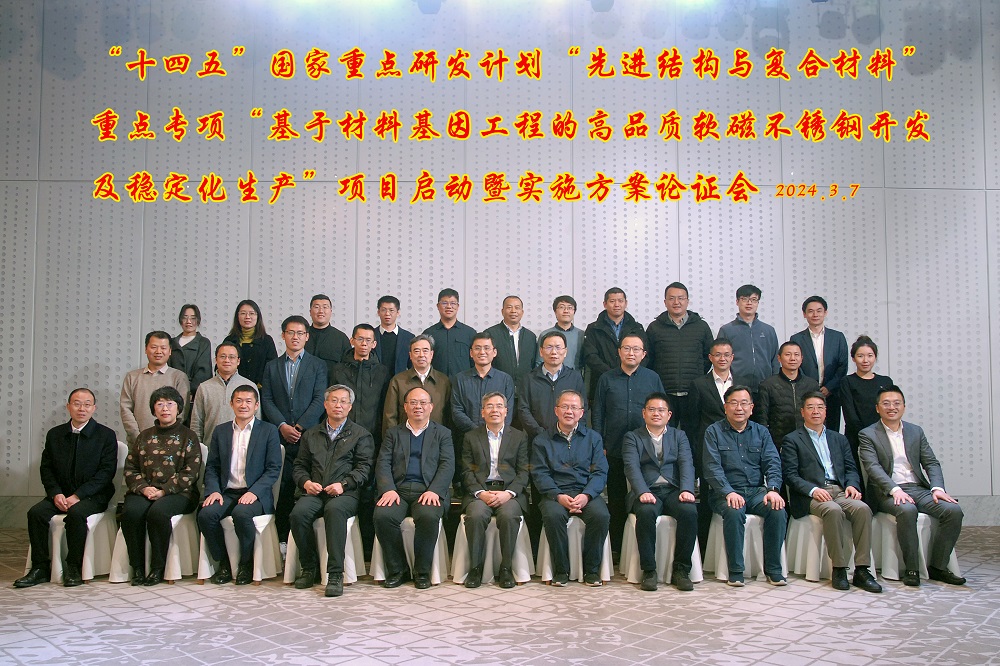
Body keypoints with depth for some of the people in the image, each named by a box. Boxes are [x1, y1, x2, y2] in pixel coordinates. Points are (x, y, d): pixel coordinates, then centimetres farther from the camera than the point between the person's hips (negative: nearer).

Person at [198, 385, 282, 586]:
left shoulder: (269, 431, 5)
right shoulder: (220, 432, 16)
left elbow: (273, 469, -2)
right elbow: (211, 467, 13)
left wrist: (254, 492, -16)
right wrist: (213, 490, -6)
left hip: (255, 494, -3)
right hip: (227, 492, 3)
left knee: (241, 513, -34)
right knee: (206, 514, -26)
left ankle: (246, 564, -10)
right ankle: (223, 563, -6)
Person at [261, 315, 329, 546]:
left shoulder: (317, 365, 9)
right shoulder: (272, 367, 16)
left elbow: (319, 400, 0)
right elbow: (267, 400, 8)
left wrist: (300, 427, -9)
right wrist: (282, 426, -6)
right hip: (280, 435, 2)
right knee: (283, 488, -1)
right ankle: (282, 538, 4)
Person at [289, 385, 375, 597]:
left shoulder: (361, 435, 15)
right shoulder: (311, 434, 25)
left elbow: (363, 468, 3)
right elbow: (299, 466, 22)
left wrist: (343, 484, -13)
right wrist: (306, 482, -1)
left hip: (345, 492, -3)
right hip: (314, 491, 3)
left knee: (334, 510, -37)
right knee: (299, 513, -30)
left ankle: (335, 574, -33)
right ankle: (309, 567, -11)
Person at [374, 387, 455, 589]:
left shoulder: (443, 433, 17)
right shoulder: (393, 433, 20)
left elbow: (447, 466, 3)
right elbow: (383, 464, 8)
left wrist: (434, 491, -15)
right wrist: (388, 489, -12)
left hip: (429, 490, -1)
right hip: (398, 489, 2)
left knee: (428, 516, -34)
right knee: (383, 516, -30)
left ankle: (422, 572, -14)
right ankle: (397, 570, -10)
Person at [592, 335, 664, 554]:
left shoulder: (652, 378, 9)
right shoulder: (606, 379, 8)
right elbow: (597, 415, 8)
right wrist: (600, 445, 1)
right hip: (615, 452, 0)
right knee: (616, 502, 6)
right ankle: (616, 550, 14)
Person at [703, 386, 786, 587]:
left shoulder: (761, 432, 15)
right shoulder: (713, 432, 5)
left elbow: (773, 464, 4)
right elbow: (712, 468, -6)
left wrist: (773, 489, -15)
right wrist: (729, 492, -22)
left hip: (756, 491, 3)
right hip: (726, 492, -3)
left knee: (777, 509, -26)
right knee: (734, 512, -34)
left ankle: (773, 569, -13)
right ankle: (735, 571, -20)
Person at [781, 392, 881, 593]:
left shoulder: (839, 439, 25)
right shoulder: (792, 440, 10)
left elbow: (851, 469, 17)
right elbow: (790, 474, -1)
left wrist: (852, 485, -6)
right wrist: (813, 490, -17)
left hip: (840, 491, 4)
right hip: (811, 495, -4)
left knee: (862, 509, -27)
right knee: (833, 511, -35)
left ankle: (862, 570, -23)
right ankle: (839, 569, -25)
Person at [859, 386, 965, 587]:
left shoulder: (916, 432, 17)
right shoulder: (868, 435, 3)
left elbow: (931, 463, 10)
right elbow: (873, 467, -10)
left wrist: (938, 488, -9)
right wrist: (895, 490, -25)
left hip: (919, 488, 5)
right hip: (888, 493, -5)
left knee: (954, 510, -20)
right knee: (907, 510, -36)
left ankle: (937, 566, -8)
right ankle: (911, 569, -22)